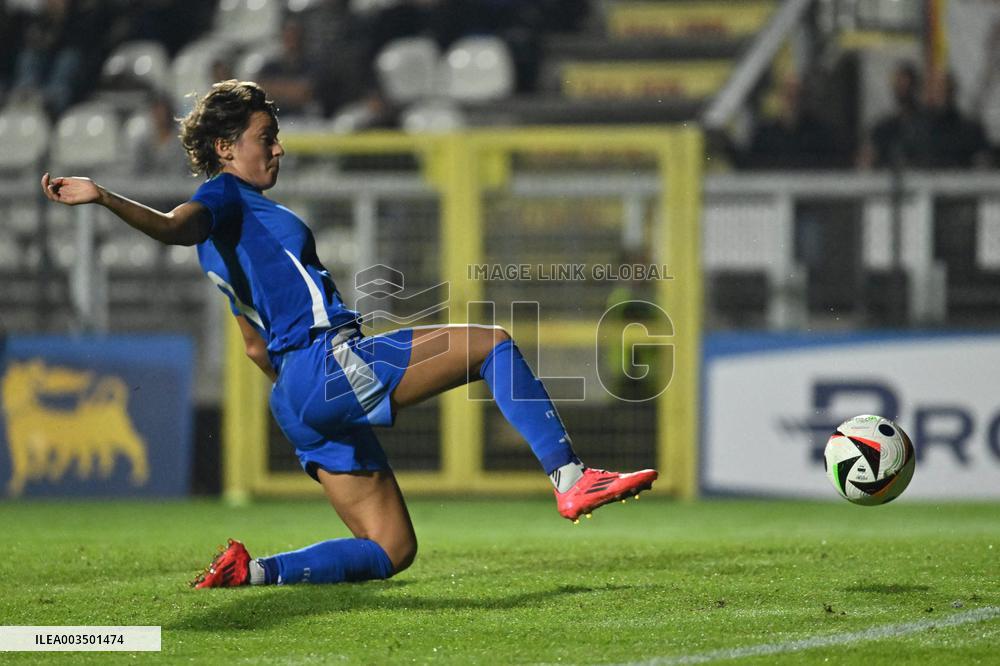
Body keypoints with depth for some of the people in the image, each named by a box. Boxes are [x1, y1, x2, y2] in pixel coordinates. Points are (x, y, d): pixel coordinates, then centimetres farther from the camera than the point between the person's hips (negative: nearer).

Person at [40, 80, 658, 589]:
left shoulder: (226, 241, 27)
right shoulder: (225, 197, -1)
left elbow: (256, 346, 33)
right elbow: (176, 226, -24)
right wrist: (103, 198, -41)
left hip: (299, 396, 10)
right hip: (331, 361, -10)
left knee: (391, 551, 8)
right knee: (492, 343, -5)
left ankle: (252, 570, -4)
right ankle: (570, 479, -13)